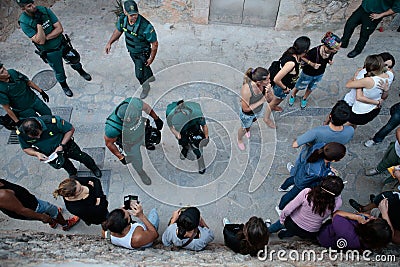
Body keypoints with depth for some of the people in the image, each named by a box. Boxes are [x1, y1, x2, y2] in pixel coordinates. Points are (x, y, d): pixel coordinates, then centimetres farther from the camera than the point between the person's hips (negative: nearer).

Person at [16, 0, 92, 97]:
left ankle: (81, 72, 56)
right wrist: (38, 23, -34)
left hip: (62, 44, 3)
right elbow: (40, 41, -28)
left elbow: (59, 29, -15)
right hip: (50, 52, -3)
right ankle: (64, 86, 44)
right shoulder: (24, 22, -22)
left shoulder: (44, 10, -14)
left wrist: (46, 37, -23)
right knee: (59, 72, 15)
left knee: (74, 60, 23)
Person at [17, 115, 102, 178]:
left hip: (65, 145, -2)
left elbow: (71, 129, -24)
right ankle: (72, 172, 60)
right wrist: (36, 154, -32)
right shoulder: (20, 133, -30)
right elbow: (26, 148, -11)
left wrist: (62, 145, -30)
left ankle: (94, 168, 50)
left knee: (81, 156, 18)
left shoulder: (52, 121, -40)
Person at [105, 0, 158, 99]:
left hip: (142, 53, -6)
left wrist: (151, 58, -16)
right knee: (143, 66, 30)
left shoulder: (146, 26, -37)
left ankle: (145, 87, 40)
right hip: (131, 51, 6)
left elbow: (154, 43, -24)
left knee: (139, 74, 7)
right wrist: (109, 43, 1)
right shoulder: (122, 19, -19)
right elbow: (118, 31, 3)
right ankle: (149, 77, 61)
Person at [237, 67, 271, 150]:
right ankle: (239, 140, 61)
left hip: (258, 110, 5)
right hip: (247, 114, -5)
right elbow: (246, 109, -30)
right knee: (244, 128, 27)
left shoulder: (264, 84, -29)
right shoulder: (246, 89, -44)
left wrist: (268, 91, -35)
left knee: (251, 122, 37)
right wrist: (261, 101, -31)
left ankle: (248, 130, 74)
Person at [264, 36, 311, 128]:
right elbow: (276, 79, -41)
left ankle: (273, 106, 68)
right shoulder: (291, 63, -43)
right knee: (274, 101, 20)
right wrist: (285, 88, -25)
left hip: (287, 84, 8)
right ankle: (266, 118, 47)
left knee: (281, 98, 36)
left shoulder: (292, 52, -18)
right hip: (281, 87, -8)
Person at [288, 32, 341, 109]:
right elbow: (302, 57, -23)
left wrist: (331, 61, -19)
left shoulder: (333, 51, -25)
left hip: (320, 74, 4)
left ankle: (304, 98, 59)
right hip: (308, 74, -4)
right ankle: (293, 95, 56)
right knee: (300, 87, 23)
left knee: (311, 88, 29)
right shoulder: (315, 51, -41)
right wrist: (311, 64, -34)